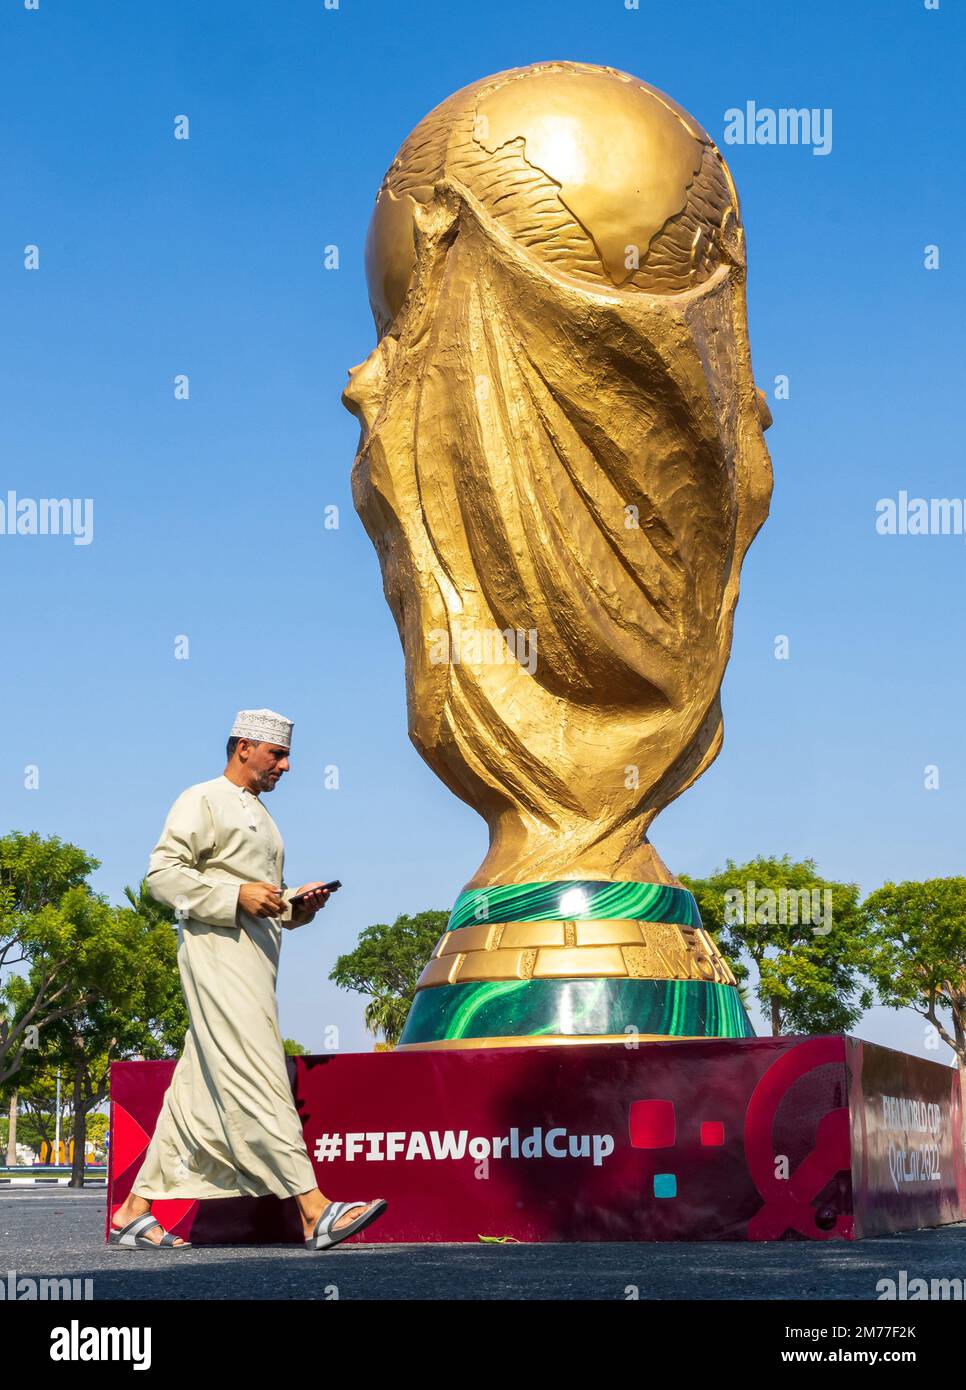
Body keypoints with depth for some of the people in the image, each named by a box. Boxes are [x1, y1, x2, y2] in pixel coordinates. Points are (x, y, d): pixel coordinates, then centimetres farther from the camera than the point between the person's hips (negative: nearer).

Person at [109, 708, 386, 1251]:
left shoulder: (260, 815, 27)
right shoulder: (204, 801, -1)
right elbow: (162, 872, -11)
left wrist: (298, 906, 10)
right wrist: (237, 895, -19)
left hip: (254, 961, 10)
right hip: (217, 952, -10)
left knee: (202, 1093, 8)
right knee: (256, 1082, -15)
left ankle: (134, 1211, 13)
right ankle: (315, 1211, -23)